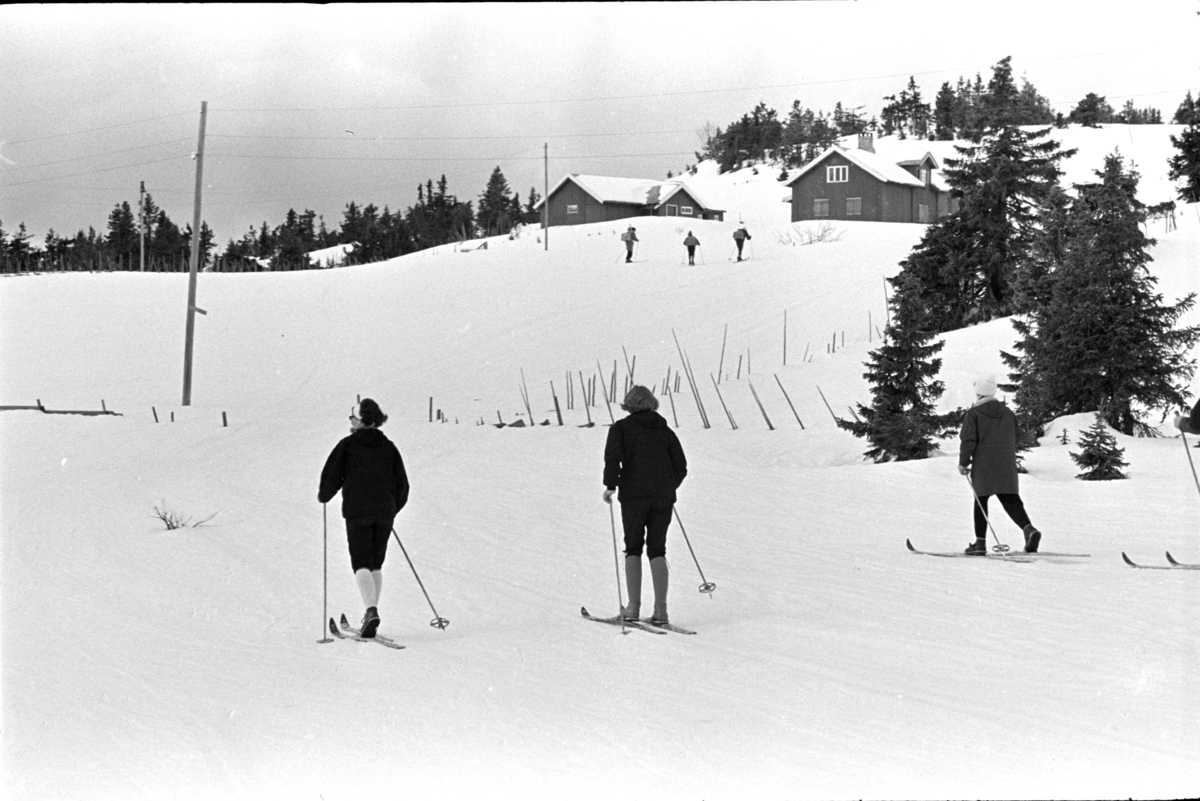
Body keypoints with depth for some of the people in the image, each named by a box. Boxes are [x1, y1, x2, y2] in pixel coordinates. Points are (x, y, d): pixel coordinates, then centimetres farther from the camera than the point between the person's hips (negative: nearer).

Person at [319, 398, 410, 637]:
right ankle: (371, 612, 13)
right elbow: (402, 484, 12)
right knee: (376, 564, 14)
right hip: (384, 513, 4)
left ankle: (371, 610, -25)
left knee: (361, 563, -5)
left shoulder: (348, 445, -3)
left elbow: (332, 476, -4)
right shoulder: (389, 447, 9)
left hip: (357, 512, -4)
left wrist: (323, 496, 16)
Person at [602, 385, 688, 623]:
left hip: (634, 495, -2)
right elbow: (681, 467, 13)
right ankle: (660, 610, -4)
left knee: (633, 549, 7)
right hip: (663, 497, 3)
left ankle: (633, 607, -1)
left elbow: (613, 455, -12)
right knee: (657, 550, 7)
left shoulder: (621, 427, 6)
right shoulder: (665, 430, 15)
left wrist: (610, 485, -4)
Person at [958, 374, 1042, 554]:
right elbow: (1017, 436, 18)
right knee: (1011, 499, 0)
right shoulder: (1008, 413, 11)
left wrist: (963, 462, -1)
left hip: (983, 465, -4)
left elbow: (968, 440, -10)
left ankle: (980, 542, 7)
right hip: (1007, 465, 4)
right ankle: (1028, 529, -24)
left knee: (981, 501, 7)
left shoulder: (974, 413, -6)